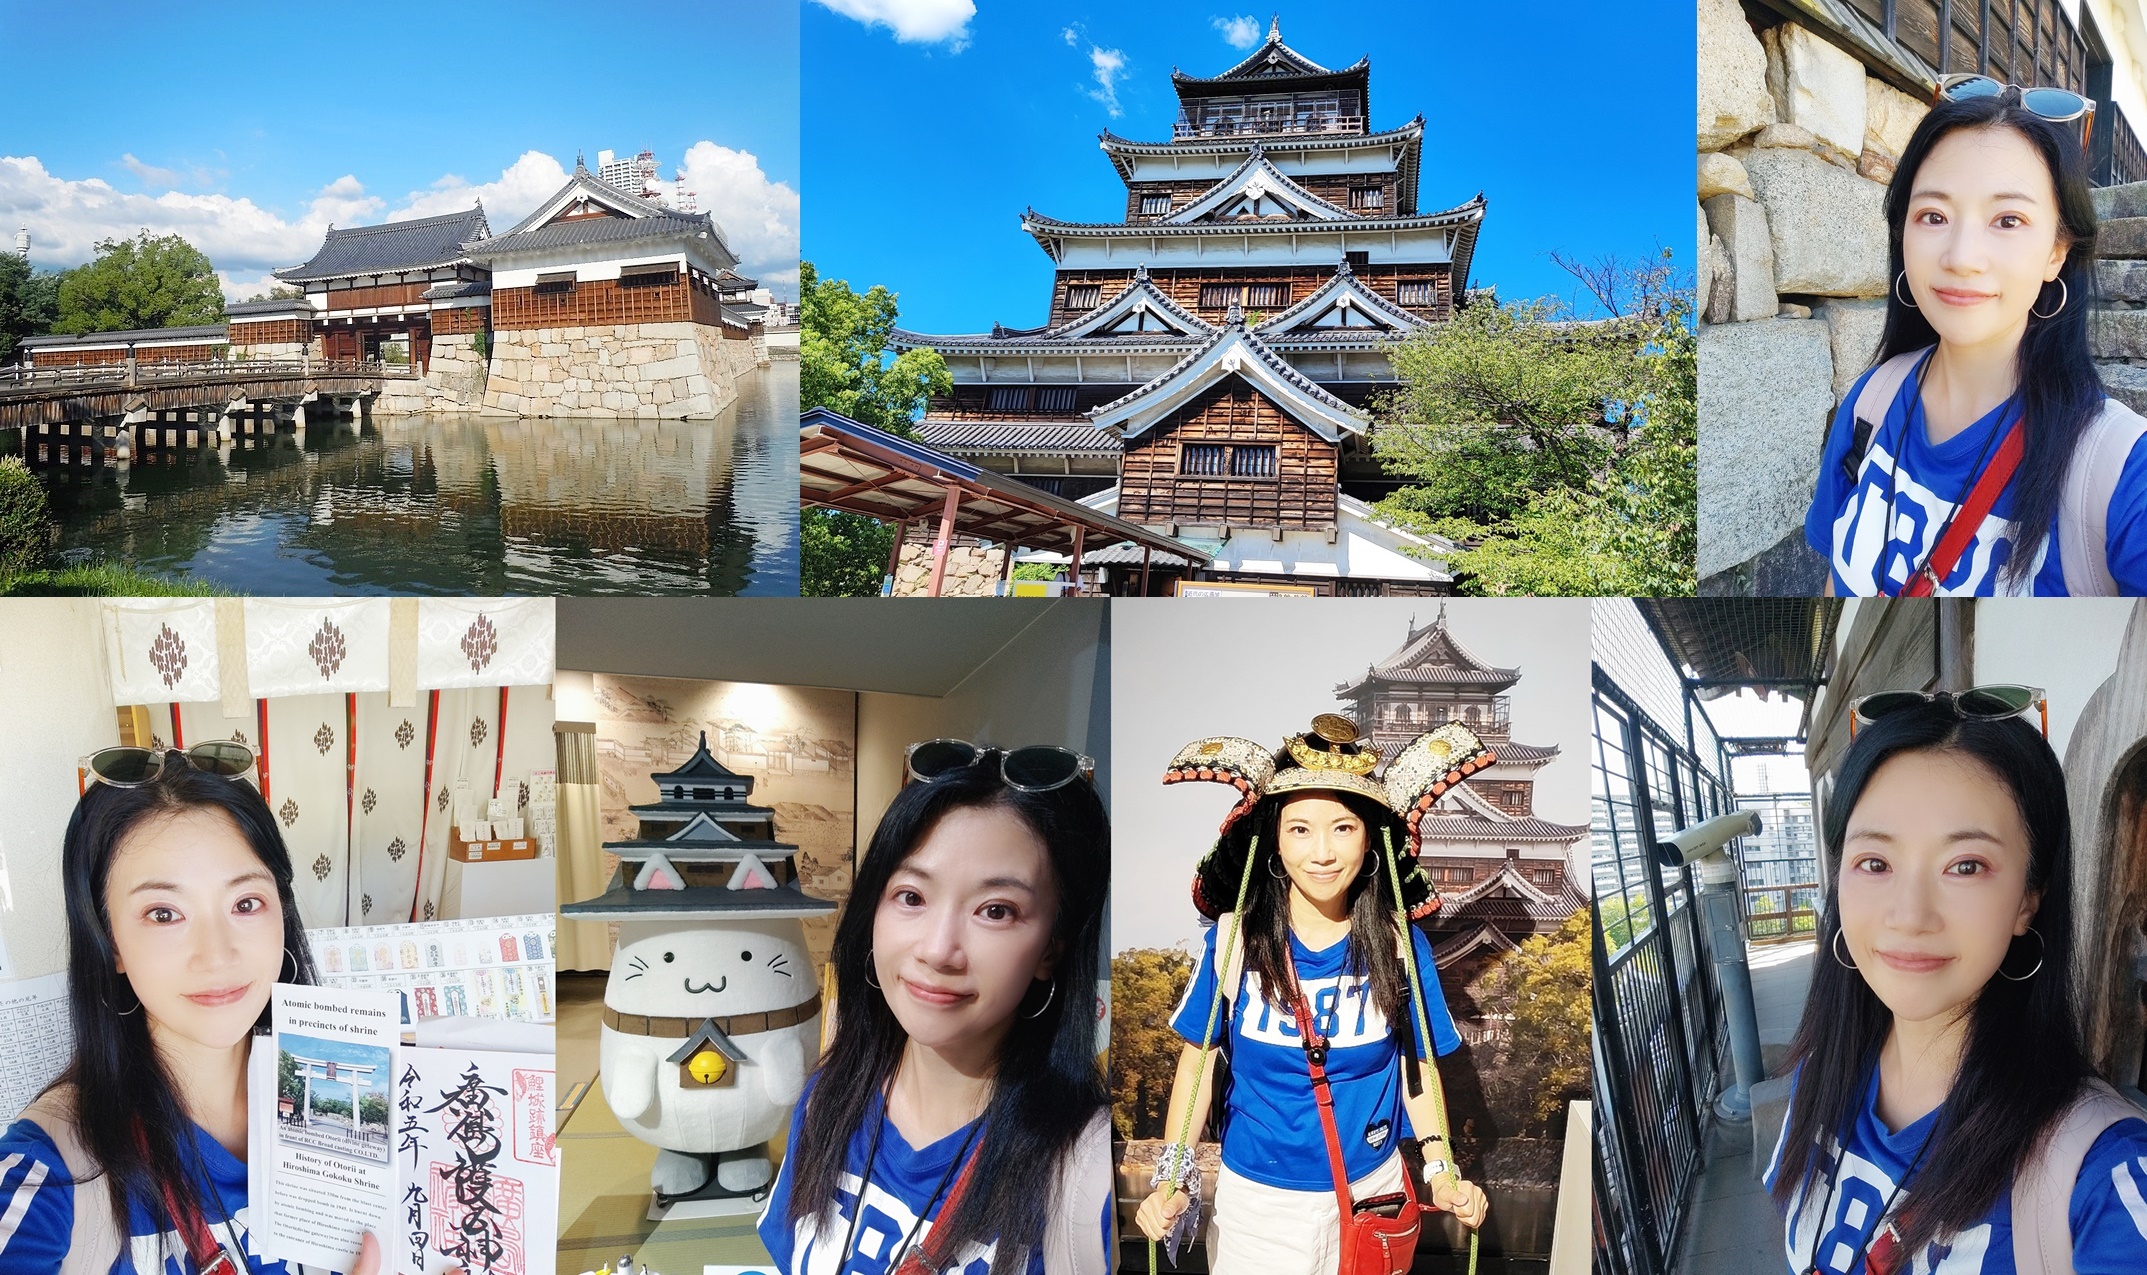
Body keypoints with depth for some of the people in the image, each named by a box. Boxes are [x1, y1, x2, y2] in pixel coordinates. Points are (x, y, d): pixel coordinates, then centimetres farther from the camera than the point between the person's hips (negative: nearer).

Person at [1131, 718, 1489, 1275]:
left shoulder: (1400, 943, -9)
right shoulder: (1233, 938, -12)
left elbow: (1418, 1065, 1)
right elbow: (1197, 1061, -3)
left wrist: (1442, 1174, -10)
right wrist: (1173, 1182, -10)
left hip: (1370, 1193, 1)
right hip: (1255, 1198, 0)